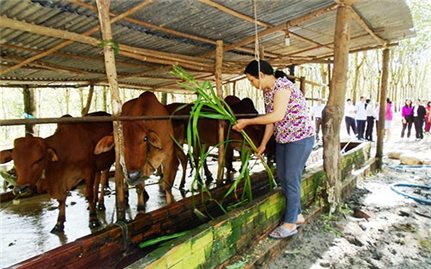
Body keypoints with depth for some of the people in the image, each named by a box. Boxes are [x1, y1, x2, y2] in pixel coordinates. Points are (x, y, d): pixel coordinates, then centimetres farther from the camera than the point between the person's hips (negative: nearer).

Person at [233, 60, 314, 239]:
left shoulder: (282, 85, -20)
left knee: (291, 179, -2)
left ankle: (290, 224, 13)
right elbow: (271, 121, 11)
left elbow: (277, 116, -30)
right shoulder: (267, 91, 7)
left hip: (300, 138, -9)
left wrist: (247, 122, -26)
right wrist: (263, 145, 13)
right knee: (282, 177, 13)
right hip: (283, 139, 9)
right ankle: (297, 215, 30)